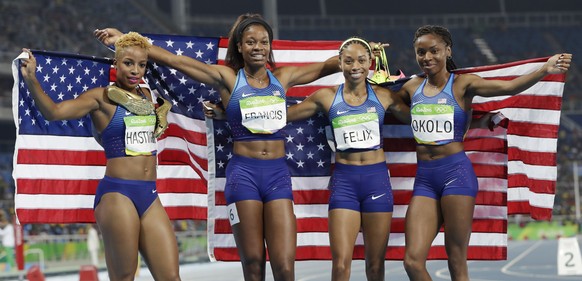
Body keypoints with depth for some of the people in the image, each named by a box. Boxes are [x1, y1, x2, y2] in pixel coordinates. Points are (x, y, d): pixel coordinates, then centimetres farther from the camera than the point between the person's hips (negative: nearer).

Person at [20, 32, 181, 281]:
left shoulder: (146, 96, 15)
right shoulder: (102, 97, -3)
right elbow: (54, 111, -18)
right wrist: (31, 80, -30)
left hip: (149, 195, 6)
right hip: (117, 194, -6)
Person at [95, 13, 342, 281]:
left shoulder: (282, 77, 10)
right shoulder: (227, 78, 2)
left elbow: (325, 66, 19)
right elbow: (175, 60, -3)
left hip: (278, 173, 2)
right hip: (244, 173, -2)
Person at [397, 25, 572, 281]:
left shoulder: (462, 84, -1)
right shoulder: (412, 88, 12)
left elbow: (509, 87, -16)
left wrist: (544, 70, -30)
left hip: (456, 173, -4)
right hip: (424, 179, 4)